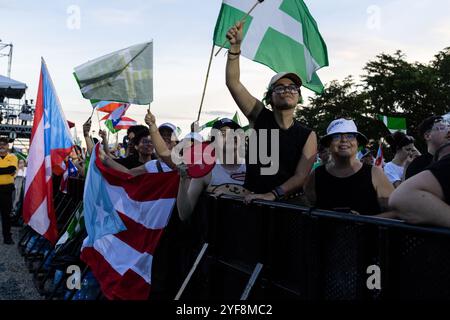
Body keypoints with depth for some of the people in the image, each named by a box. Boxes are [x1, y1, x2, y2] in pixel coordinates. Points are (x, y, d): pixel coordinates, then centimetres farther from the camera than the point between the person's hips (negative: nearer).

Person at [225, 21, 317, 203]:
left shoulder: (308, 136, 1)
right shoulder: (260, 116, 3)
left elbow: (301, 177, -6)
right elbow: (233, 82, -3)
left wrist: (273, 194, -22)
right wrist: (235, 46, -14)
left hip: (288, 204, -1)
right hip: (252, 201, 1)